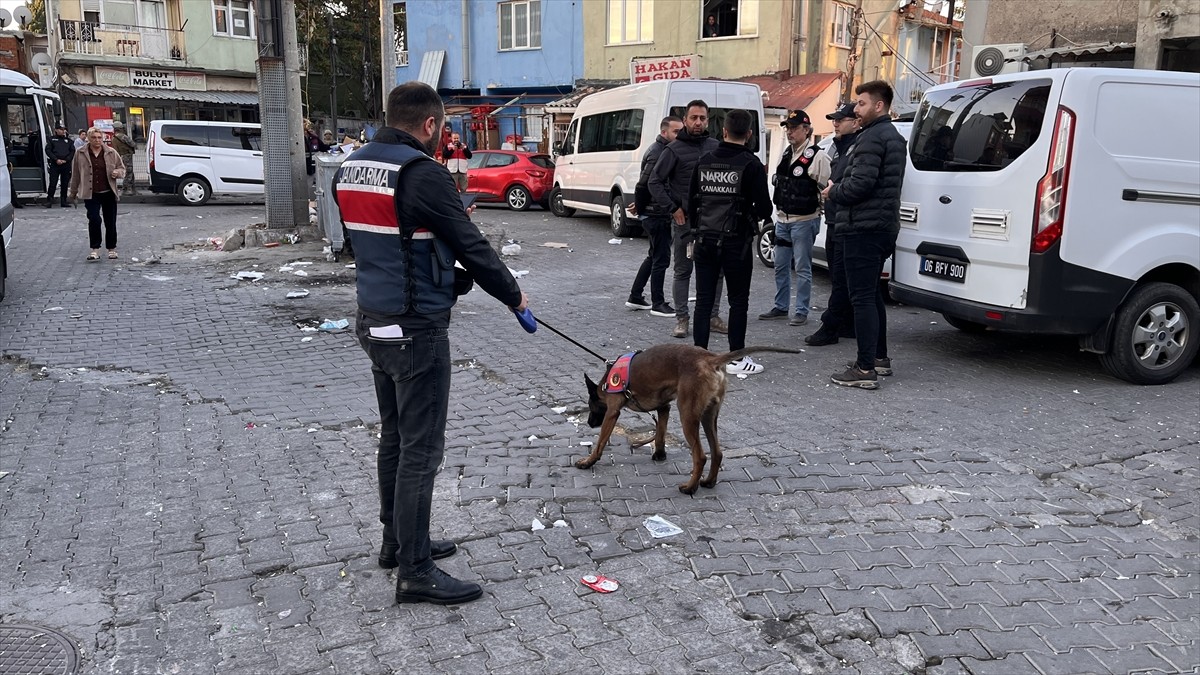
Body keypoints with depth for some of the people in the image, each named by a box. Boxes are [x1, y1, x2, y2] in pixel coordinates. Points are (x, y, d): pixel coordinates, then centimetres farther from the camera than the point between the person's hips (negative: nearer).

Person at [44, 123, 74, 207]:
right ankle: (49, 201, -5)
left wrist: (66, 160, -6)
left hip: (66, 165, 2)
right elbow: (48, 150, 1)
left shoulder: (69, 140, 15)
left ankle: (63, 201, 12)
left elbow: (73, 151, 8)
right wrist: (56, 159, -11)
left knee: (65, 184, 5)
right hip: (54, 165, -2)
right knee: (52, 183, -6)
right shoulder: (52, 139, 8)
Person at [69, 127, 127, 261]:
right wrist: (73, 192, 12)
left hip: (108, 193, 1)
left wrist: (117, 172, -10)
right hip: (91, 194, -1)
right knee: (94, 220, -12)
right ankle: (95, 250, -4)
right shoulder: (80, 153, 3)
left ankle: (112, 249, 19)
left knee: (110, 222, 6)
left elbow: (122, 168, 14)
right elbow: (75, 174, 9)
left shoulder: (111, 152, 4)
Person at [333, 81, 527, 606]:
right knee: (420, 449, -2)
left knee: (394, 438, 19)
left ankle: (397, 541, 33)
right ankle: (415, 573, 7)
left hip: (374, 321, 9)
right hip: (417, 330, -9)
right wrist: (512, 295, 0)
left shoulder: (350, 169, 8)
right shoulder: (421, 173, -18)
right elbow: (470, 245, -15)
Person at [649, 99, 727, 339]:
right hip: (684, 220, -4)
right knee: (683, 272, 4)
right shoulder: (674, 150, -4)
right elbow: (655, 182, -4)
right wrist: (673, 209, -8)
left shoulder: (715, 147, 7)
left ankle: (712, 316, 18)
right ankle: (681, 319, 10)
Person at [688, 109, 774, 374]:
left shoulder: (704, 162, 5)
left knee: (704, 299, 8)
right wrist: (754, 216, 11)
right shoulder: (751, 164, -10)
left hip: (705, 240, 4)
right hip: (736, 242, -4)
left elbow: (692, 203, 10)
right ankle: (736, 359, 8)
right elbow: (764, 207, -12)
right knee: (738, 301, 5)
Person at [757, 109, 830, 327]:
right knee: (781, 266, 14)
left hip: (804, 221, -8)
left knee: (802, 268, -2)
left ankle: (802, 311, 6)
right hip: (783, 219, 8)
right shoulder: (786, 154, 13)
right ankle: (781, 307, 25)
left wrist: (816, 212, -10)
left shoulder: (817, 156, -11)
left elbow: (825, 189, -12)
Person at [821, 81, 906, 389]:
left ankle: (865, 369, -8)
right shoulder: (893, 136, 19)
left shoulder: (872, 137, -14)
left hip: (863, 228, -11)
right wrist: (838, 189, 15)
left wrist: (833, 192, -4)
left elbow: (860, 184, -23)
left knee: (862, 297, -9)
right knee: (872, 294, 19)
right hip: (883, 225, 11)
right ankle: (879, 357, 27)